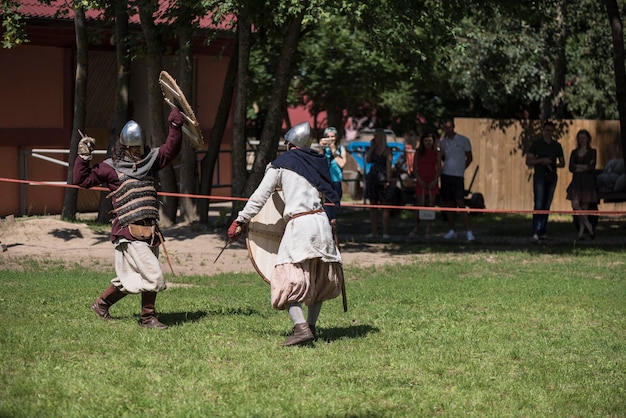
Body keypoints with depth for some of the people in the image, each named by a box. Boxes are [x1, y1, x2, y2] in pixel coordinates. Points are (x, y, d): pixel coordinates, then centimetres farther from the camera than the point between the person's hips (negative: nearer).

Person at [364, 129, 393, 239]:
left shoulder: (387, 150, -4)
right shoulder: (373, 149, 13)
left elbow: (388, 166, -9)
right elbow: (368, 160, 1)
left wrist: (388, 181, -16)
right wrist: (371, 147, -1)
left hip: (383, 179, -6)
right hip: (373, 178, 6)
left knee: (384, 206, -4)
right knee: (373, 205, 7)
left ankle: (385, 232, -3)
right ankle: (374, 231, 12)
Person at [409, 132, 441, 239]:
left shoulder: (436, 153, 7)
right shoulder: (418, 152, 6)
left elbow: (439, 169, 6)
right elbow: (414, 168, 3)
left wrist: (435, 181, -8)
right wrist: (420, 180, -9)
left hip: (432, 183, 1)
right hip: (421, 182, -1)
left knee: (431, 205, -1)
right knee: (420, 205, -5)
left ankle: (428, 230, 3)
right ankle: (415, 228, 3)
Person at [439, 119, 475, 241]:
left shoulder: (463, 140, -1)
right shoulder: (442, 142, 9)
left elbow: (469, 158, 6)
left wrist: (460, 168, 4)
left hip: (458, 176, -4)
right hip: (445, 175, 4)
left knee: (460, 203, -12)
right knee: (448, 204, 5)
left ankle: (468, 231, -12)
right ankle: (452, 230, 13)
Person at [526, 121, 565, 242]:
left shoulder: (557, 146, 11)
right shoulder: (536, 144, 1)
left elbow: (562, 163, 15)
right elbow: (528, 161, -3)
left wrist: (553, 164, -7)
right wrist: (542, 160, -17)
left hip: (552, 178, 4)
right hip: (539, 177, -4)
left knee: (547, 206, 5)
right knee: (538, 205, -14)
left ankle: (542, 231, 11)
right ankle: (535, 233, -21)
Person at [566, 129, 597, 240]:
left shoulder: (592, 152, 6)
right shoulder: (574, 153, 13)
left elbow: (592, 167, -7)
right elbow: (571, 168, 1)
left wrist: (578, 167, -5)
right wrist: (585, 167, -6)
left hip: (587, 182, -2)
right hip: (576, 182, 2)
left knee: (584, 207, -2)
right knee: (575, 205, -16)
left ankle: (581, 233, 3)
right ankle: (589, 226, -3)